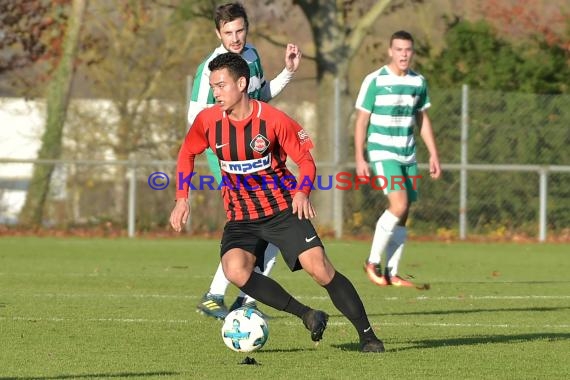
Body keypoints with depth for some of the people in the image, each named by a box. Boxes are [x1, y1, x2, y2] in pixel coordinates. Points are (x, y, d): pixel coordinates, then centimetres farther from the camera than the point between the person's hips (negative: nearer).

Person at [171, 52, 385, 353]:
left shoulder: (273, 120, -13)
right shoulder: (208, 121, -6)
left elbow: (305, 160, -3)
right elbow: (187, 154, 13)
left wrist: (302, 192, -22)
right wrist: (181, 199, 4)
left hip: (283, 210, -2)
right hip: (240, 218, 2)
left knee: (319, 268, -16)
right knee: (234, 270, -26)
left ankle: (367, 336, -2)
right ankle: (308, 316, -12)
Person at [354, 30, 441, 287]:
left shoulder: (418, 82, 8)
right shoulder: (375, 81, -7)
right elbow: (361, 121, -5)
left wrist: (433, 154, 14)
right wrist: (359, 158, -10)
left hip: (408, 156, 6)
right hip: (382, 153, -6)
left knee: (403, 215, 4)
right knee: (399, 205, -21)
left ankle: (391, 273, 11)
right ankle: (373, 262, -7)